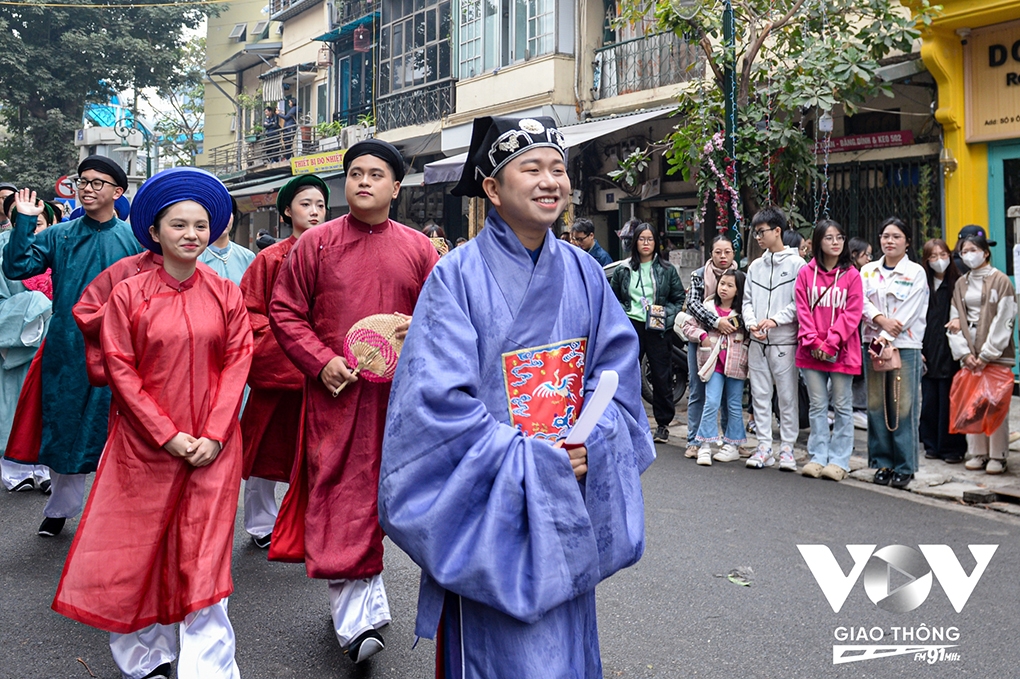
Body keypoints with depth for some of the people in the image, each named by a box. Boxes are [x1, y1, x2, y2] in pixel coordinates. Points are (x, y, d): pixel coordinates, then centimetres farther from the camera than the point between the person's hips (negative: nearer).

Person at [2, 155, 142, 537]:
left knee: (112, 431, 4)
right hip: (66, 349, 2)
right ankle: (61, 508, 25)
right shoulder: (59, 236, 6)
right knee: (63, 427, 9)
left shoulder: (132, 239, 2)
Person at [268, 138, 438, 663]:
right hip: (334, 390, -1)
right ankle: (358, 618, 2)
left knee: (378, 496, 10)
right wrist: (321, 362, -9)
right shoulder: (315, 243, 4)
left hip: (395, 393, 2)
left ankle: (359, 606, 30)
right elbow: (284, 312, 4)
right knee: (339, 500, -4)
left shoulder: (418, 249, 7)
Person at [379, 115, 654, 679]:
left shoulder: (582, 272, 4)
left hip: (570, 502, 5)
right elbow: (440, 401, -18)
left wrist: (592, 440, -12)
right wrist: (532, 463, -18)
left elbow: (616, 366, 6)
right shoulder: (459, 276, -13)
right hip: (492, 507, -5)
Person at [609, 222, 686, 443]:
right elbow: (614, 300, 13)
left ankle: (663, 423, 17)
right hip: (631, 326, 1)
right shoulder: (622, 271, 9)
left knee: (661, 377, 4)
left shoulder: (667, 270, 6)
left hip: (658, 329, -1)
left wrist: (665, 312, -8)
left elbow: (679, 299, 7)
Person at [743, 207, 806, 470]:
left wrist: (775, 320, -18)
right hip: (758, 342, 5)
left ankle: (787, 448, 9)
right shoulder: (755, 266, 14)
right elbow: (748, 301, 13)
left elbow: (799, 302, -9)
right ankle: (764, 447, 15)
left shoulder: (796, 263, -3)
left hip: (784, 341, -5)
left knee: (788, 396, 0)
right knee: (760, 395, 8)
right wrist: (751, 324, -4)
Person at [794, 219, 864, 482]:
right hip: (812, 351, 2)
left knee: (842, 406, 4)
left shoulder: (852, 275, 0)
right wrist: (812, 341, -10)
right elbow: (802, 310, 2)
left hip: (841, 351, -2)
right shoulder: (806, 273, 5)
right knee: (817, 406, 8)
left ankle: (839, 461, 9)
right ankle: (818, 457, 15)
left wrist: (831, 342, -14)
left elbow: (852, 313, -6)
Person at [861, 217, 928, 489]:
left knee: (903, 406, -4)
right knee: (876, 405, 4)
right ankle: (882, 463, 13)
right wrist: (881, 319, -16)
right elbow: (862, 302, 1)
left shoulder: (916, 273, 2)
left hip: (904, 345, -3)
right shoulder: (868, 271, 12)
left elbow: (909, 312, -6)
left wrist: (886, 338, -14)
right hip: (875, 343, 3)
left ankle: (904, 467, 4)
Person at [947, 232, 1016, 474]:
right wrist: (965, 353, -3)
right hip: (969, 354, 4)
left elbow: (1003, 320, -7)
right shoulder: (961, 284, 13)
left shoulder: (1000, 281, -2)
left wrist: (987, 355, -12)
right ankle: (978, 453, 13)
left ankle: (998, 456, 3)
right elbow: (955, 320, 9)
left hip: (996, 353, -4)